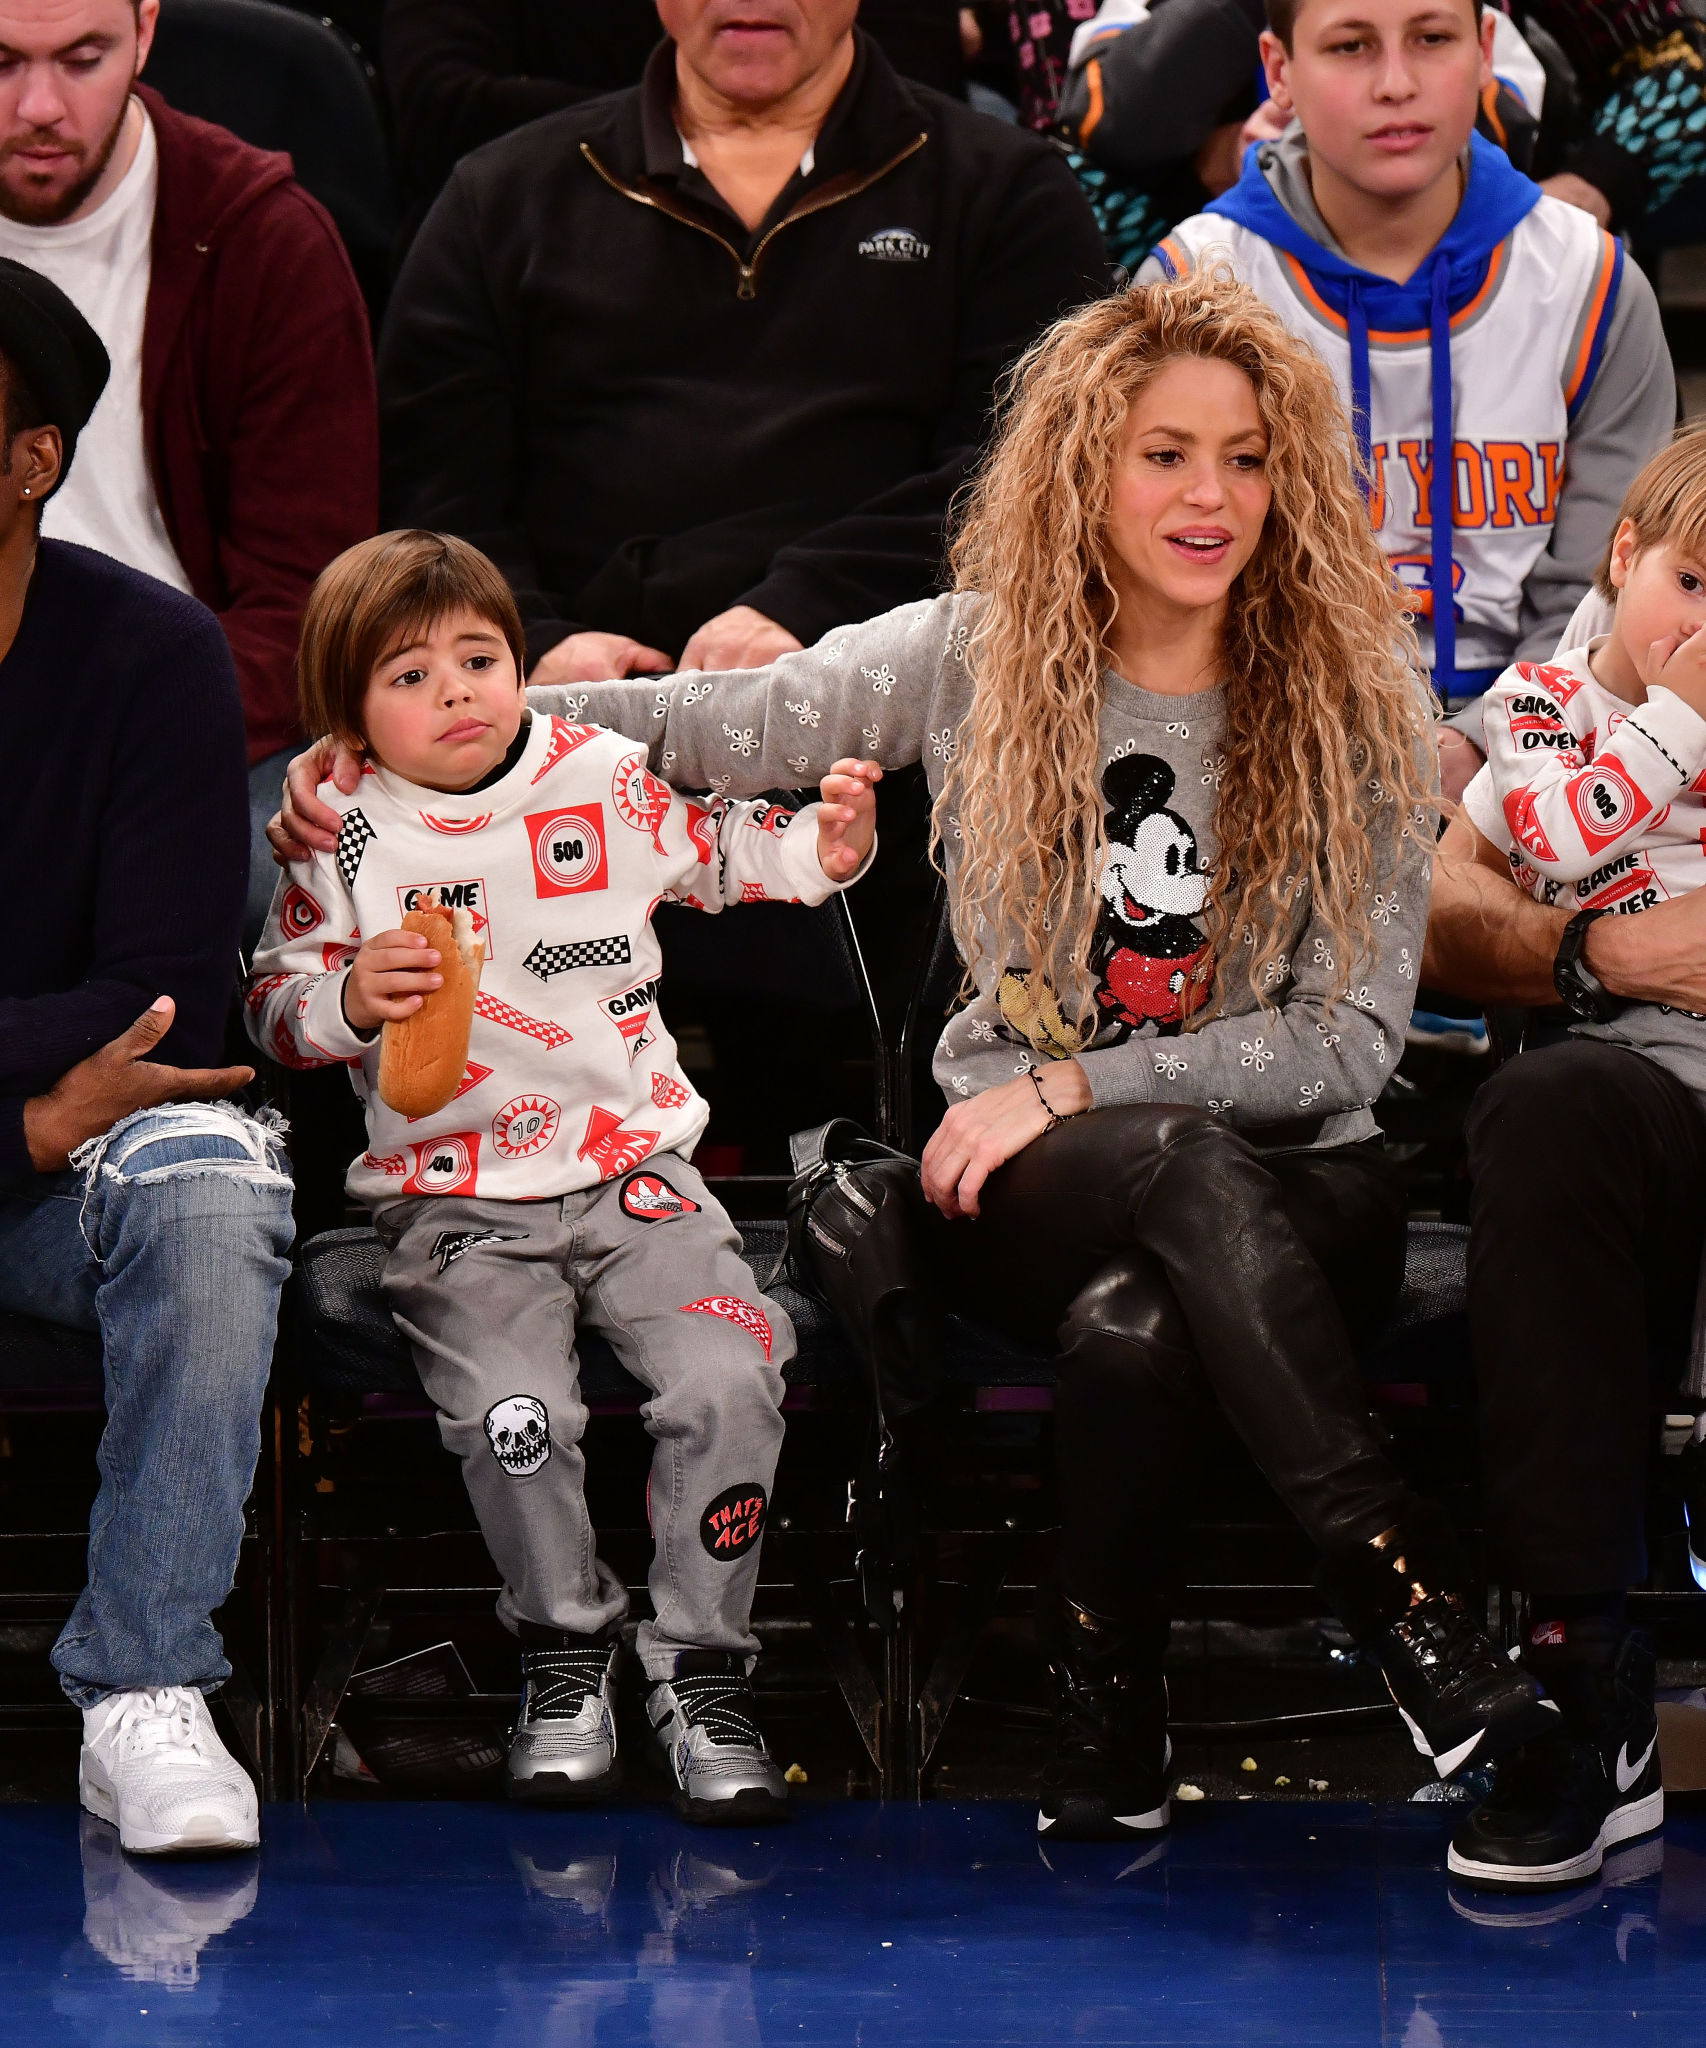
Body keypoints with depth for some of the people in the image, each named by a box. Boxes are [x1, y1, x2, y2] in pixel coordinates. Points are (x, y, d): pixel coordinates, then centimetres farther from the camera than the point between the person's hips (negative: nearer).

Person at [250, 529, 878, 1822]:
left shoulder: (612, 783, 6)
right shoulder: (341, 839, 3)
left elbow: (726, 854, 21)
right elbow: (273, 1006, 6)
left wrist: (825, 849, 3)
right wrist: (348, 1000, -15)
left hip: (638, 1178, 2)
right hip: (456, 1207, -1)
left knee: (728, 1382, -21)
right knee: (513, 1407, -27)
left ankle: (702, 1673, -5)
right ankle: (566, 1659, -2)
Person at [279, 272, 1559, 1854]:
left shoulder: (1352, 704, 1)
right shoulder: (976, 657, 4)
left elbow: (1352, 1038, -3)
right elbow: (704, 724, 3)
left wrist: (1067, 1089, -12)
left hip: (1294, 1191, 0)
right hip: (1017, 1187, 0)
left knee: (1127, 1326, -37)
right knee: (1194, 1169, -37)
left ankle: (1109, 1724, -23)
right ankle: (1404, 1591, -38)